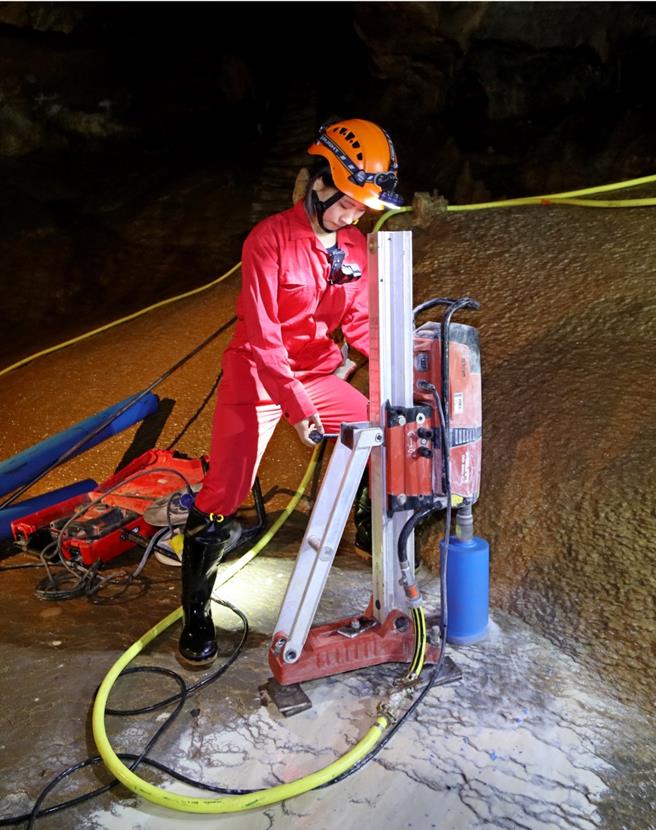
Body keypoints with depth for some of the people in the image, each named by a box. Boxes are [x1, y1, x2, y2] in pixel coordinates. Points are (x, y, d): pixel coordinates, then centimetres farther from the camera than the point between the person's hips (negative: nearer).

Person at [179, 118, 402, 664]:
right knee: (222, 497, -5)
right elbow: (261, 335, -21)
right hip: (258, 379, -5)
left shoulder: (355, 245, 1)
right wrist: (295, 403, -26)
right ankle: (196, 613, 15)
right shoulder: (270, 240, -18)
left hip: (319, 374, 6)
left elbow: (359, 321, 3)